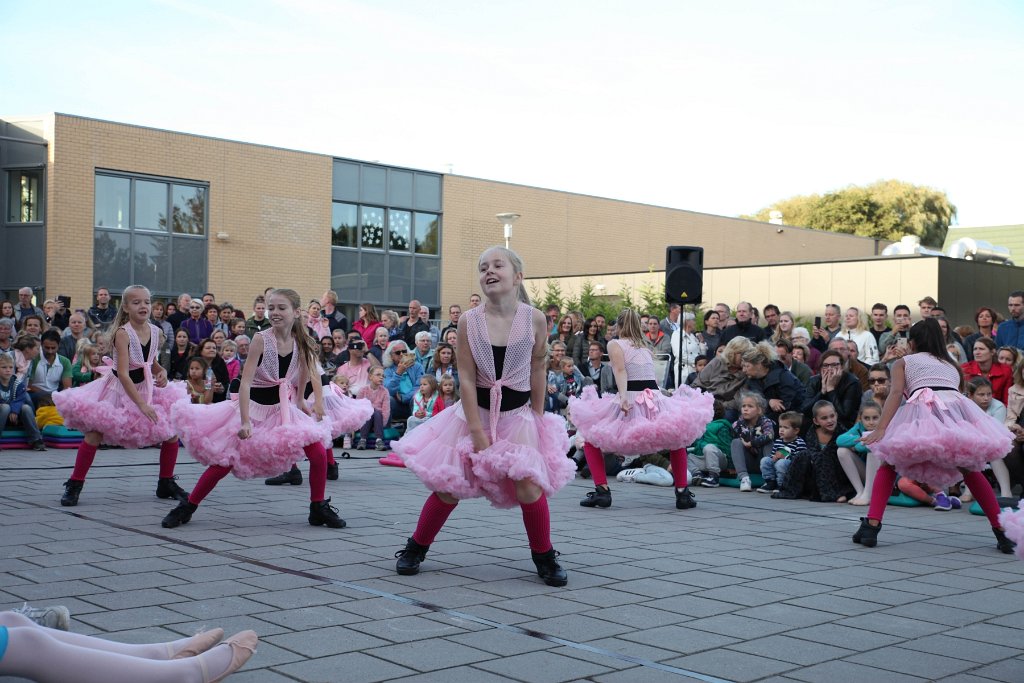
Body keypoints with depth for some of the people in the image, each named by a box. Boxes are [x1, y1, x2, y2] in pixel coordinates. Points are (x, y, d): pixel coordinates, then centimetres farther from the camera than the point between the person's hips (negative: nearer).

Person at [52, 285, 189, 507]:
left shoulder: (156, 332, -3)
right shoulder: (123, 333, -21)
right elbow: (123, 374, -27)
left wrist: (161, 372, -8)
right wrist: (141, 404, -31)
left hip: (146, 389, 5)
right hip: (118, 389, -5)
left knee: (172, 431, -1)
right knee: (95, 434, -16)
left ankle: (166, 484, 17)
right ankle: (74, 485, 2)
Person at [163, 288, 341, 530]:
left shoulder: (301, 343, -5)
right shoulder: (261, 340, -17)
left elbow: (308, 373, 14)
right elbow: (246, 381, -21)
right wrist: (245, 421, -27)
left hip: (285, 408, 3)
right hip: (255, 407, -3)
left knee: (318, 453, -12)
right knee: (224, 463, -5)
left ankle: (319, 509, 6)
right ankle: (187, 508, 14)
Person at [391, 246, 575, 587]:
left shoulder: (535, 319, -9)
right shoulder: (469, 320, -10)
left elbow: (537, 371, 3)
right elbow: (466, 379, -11)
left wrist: (538, 416, 6)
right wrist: (478, 433, -14)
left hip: (518, 415, 0)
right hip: (476, 412, 0)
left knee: (529, 486, -12)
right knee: (448, 487, 3)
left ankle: (544, 558, 9)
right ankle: (415, 548, 24)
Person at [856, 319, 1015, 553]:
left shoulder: (903, 362, 23)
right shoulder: (952, 365, 36)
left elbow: (896, 393, 6)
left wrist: (880, 429, -6)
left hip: (922, 410, -3)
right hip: (957, 408, 3)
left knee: (889, 465, 18)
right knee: (970, 471, 27)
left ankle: (872, 525, 1)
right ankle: (1002, 532, 20)